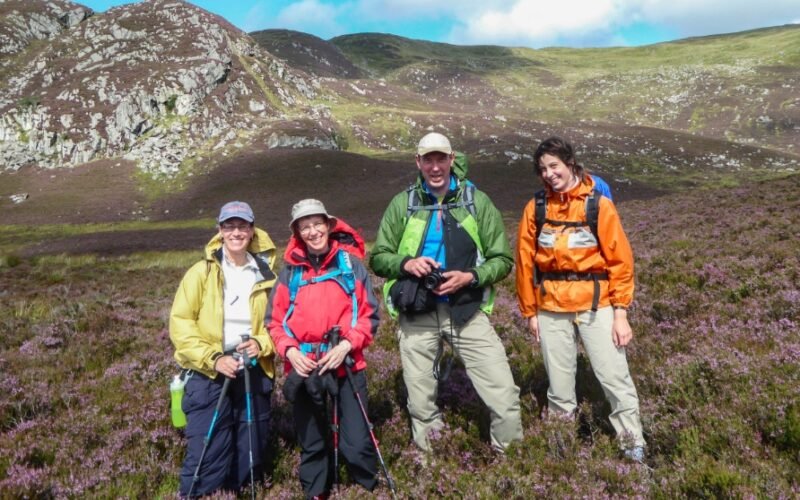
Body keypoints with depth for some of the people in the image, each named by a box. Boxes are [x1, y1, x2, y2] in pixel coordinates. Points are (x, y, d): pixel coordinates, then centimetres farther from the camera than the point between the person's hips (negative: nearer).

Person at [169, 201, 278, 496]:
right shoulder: (202, 272, -3)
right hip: (209, 376, -3)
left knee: (251, 455, 13)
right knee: (206, 455, -4)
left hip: (254, 374, 3)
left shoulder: (267, 274, 4)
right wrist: (213, 359, -16)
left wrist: (262, 343, -10)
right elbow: (180, 323, -6)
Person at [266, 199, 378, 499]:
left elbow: (369, 315, 0)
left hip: (347, 364, -2)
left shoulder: (351, 263, 1)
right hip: (302, 367, 2)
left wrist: (347, 345, -13)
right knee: (311, 442, 15)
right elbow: (275, 320, 7)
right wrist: (290, 351, -9)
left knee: (356, 443, -3)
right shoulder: (290, 271, 5)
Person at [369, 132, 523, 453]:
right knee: (421, 402, 13)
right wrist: (406, 263, -14)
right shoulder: (402, 204, 4)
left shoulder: (477, 201, 1)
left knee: (503, 393, -4)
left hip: (466, 311, -1)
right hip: (417, 315, 1)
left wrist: (470, 277, -16)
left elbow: (502, 260, 2)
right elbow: (379, 258, 7)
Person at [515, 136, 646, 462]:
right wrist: (530, 311, 7)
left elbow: (620, 260, -4)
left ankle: (634, 446, 15)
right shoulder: (535, 208, 3)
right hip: (551, 307, 2)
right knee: (559, 384, 11)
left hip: (595, 304, -2)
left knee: (614, 377, -1)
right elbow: (525, 263, 7)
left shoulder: (599, 205, -3)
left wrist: (621, 312, -8)